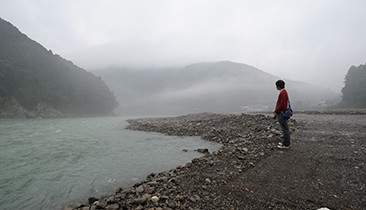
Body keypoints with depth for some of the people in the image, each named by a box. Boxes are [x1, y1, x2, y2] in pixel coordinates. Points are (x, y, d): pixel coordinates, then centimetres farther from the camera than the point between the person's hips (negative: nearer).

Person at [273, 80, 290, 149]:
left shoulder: (283, 93, -17)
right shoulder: (283, 92, 15)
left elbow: (282, 104, -22)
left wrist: (276, 111, -13)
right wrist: (276, 111, 17)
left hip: (282, 114, -10)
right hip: (281, 113, 10)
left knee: (285, 129, -3)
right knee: (285, 128, 16)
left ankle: (286, 144, 4)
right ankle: (285, 142, 25)